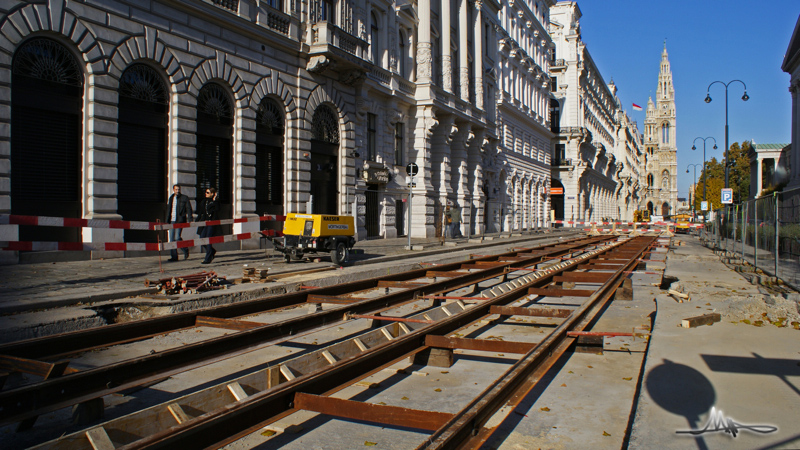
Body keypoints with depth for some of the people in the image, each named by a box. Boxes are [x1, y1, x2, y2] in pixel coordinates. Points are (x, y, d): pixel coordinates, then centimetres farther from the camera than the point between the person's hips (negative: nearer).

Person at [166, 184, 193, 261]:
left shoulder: (184, 198, -1)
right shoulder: (171, 198, 16)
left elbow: (189, 209, -4)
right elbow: (168, 211, 21)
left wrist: (189, 220, -14)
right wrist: (167, 221, 17)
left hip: (180, 221, -6)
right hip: (172, 221, 6)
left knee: (177, 238, -15)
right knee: (172, 240, 3)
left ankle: (185, 249, 10)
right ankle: (174, 256, 9)